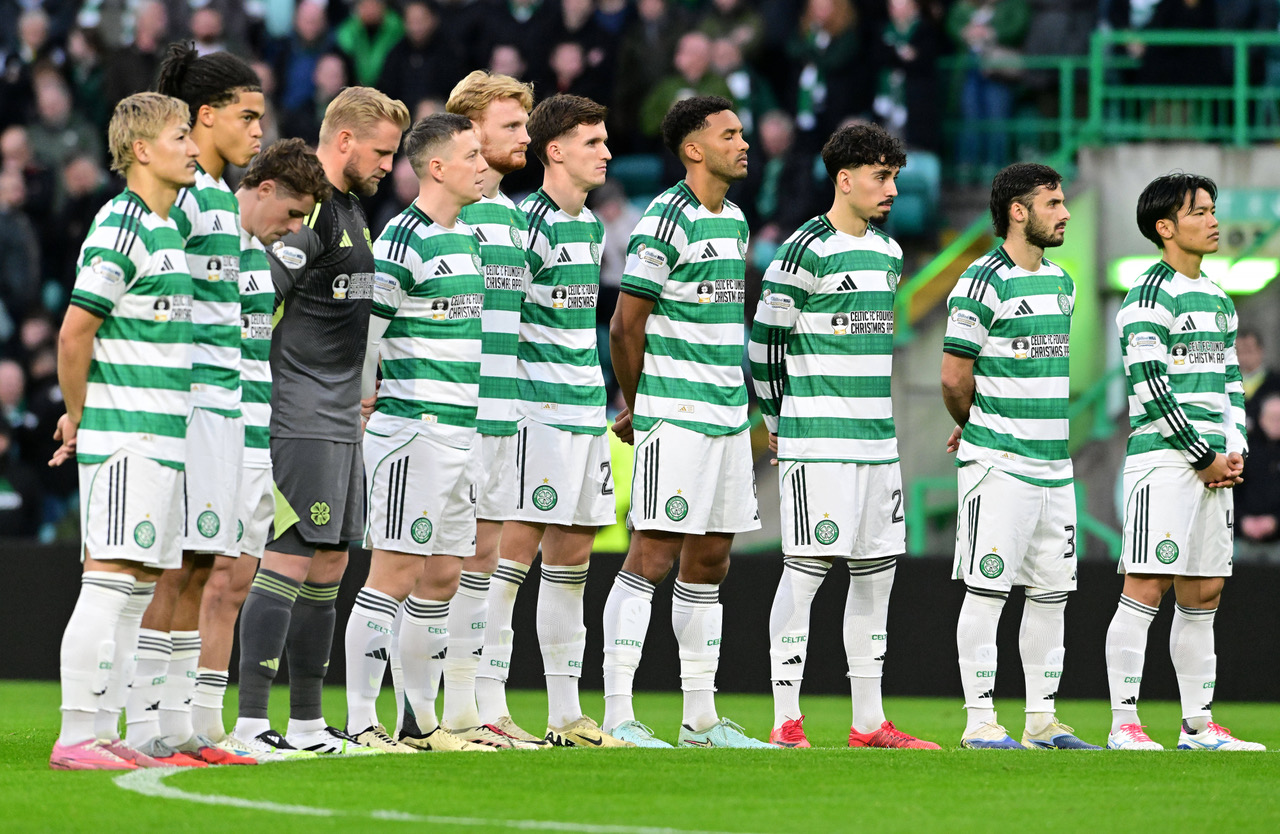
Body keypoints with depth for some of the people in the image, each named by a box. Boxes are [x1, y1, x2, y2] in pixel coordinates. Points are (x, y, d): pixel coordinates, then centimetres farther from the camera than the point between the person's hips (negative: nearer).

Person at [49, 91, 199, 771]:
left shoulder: (169, 229, 15)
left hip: (162, 437, 9)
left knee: (137, 587, 10)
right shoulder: (121, 230, -14)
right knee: (109, 582, -9)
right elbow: (75, 333, -16)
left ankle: (103, 734, 13)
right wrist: (77, 418, -4)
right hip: (124, 439, -9)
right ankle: (77, 736, -8)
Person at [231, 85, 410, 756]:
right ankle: (251, 720, -11)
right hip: (301, 421, -10)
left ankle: (308, 721, 16)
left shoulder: (348, 207, 18)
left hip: (339, 421, 10)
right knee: (287, 563, -11)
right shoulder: (307, 207, -14)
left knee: (329, 565, 11)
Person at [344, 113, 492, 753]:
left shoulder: (466, 238, 16)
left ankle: (421, 723, 17)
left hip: (460, 430, 9)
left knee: (442, 577, 11)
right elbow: (359, 324, -15)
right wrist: (366, 396, -4)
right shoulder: (405, 240, -14)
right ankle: (360, 724, -7)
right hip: (413, 430, -9)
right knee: (395, 574, -9)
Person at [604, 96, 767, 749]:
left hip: (728, 417, 9)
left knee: (709, 561, 10)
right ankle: (617, 717, -9)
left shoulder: (734, 221, 15)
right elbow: (625, 325, -10)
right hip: (675, 417, -9)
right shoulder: (666, 221, -12)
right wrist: (637, 406, 1)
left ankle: (702, 718, 14)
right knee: (653, 555, -10)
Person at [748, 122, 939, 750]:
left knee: (877, 571, 8)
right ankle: (786, 722, -5)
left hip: (879, 439, 8)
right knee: (806, 570, -8)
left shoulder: (889, 252, 15)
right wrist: (779, 422, 3)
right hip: (818, 440, -8)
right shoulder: (806, 250, -9)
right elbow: (763, 340, -5)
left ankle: (869, 722, 14)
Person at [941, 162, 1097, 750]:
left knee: (1052, 592, 8)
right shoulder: (983, 282, -11)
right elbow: (955, 377, -10)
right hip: (999, 464, -8)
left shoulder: (1061, 281, 15)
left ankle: (1042, 719, 13)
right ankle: (980, 720, -2)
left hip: (1056, 461, 8)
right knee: (987, 589, -5)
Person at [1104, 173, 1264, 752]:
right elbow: (1151, 391, -14)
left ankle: (1199, 725, 13)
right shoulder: (1150, 300, -9)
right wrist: (1206, 459, -12)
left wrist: (1235, 452, 7)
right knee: (1145, 592, -9)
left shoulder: (1218, 300, 19)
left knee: (1203, 596, 9)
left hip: (1213, 462, 8)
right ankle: (1123, 724, -8)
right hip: (1162, 461, -8)